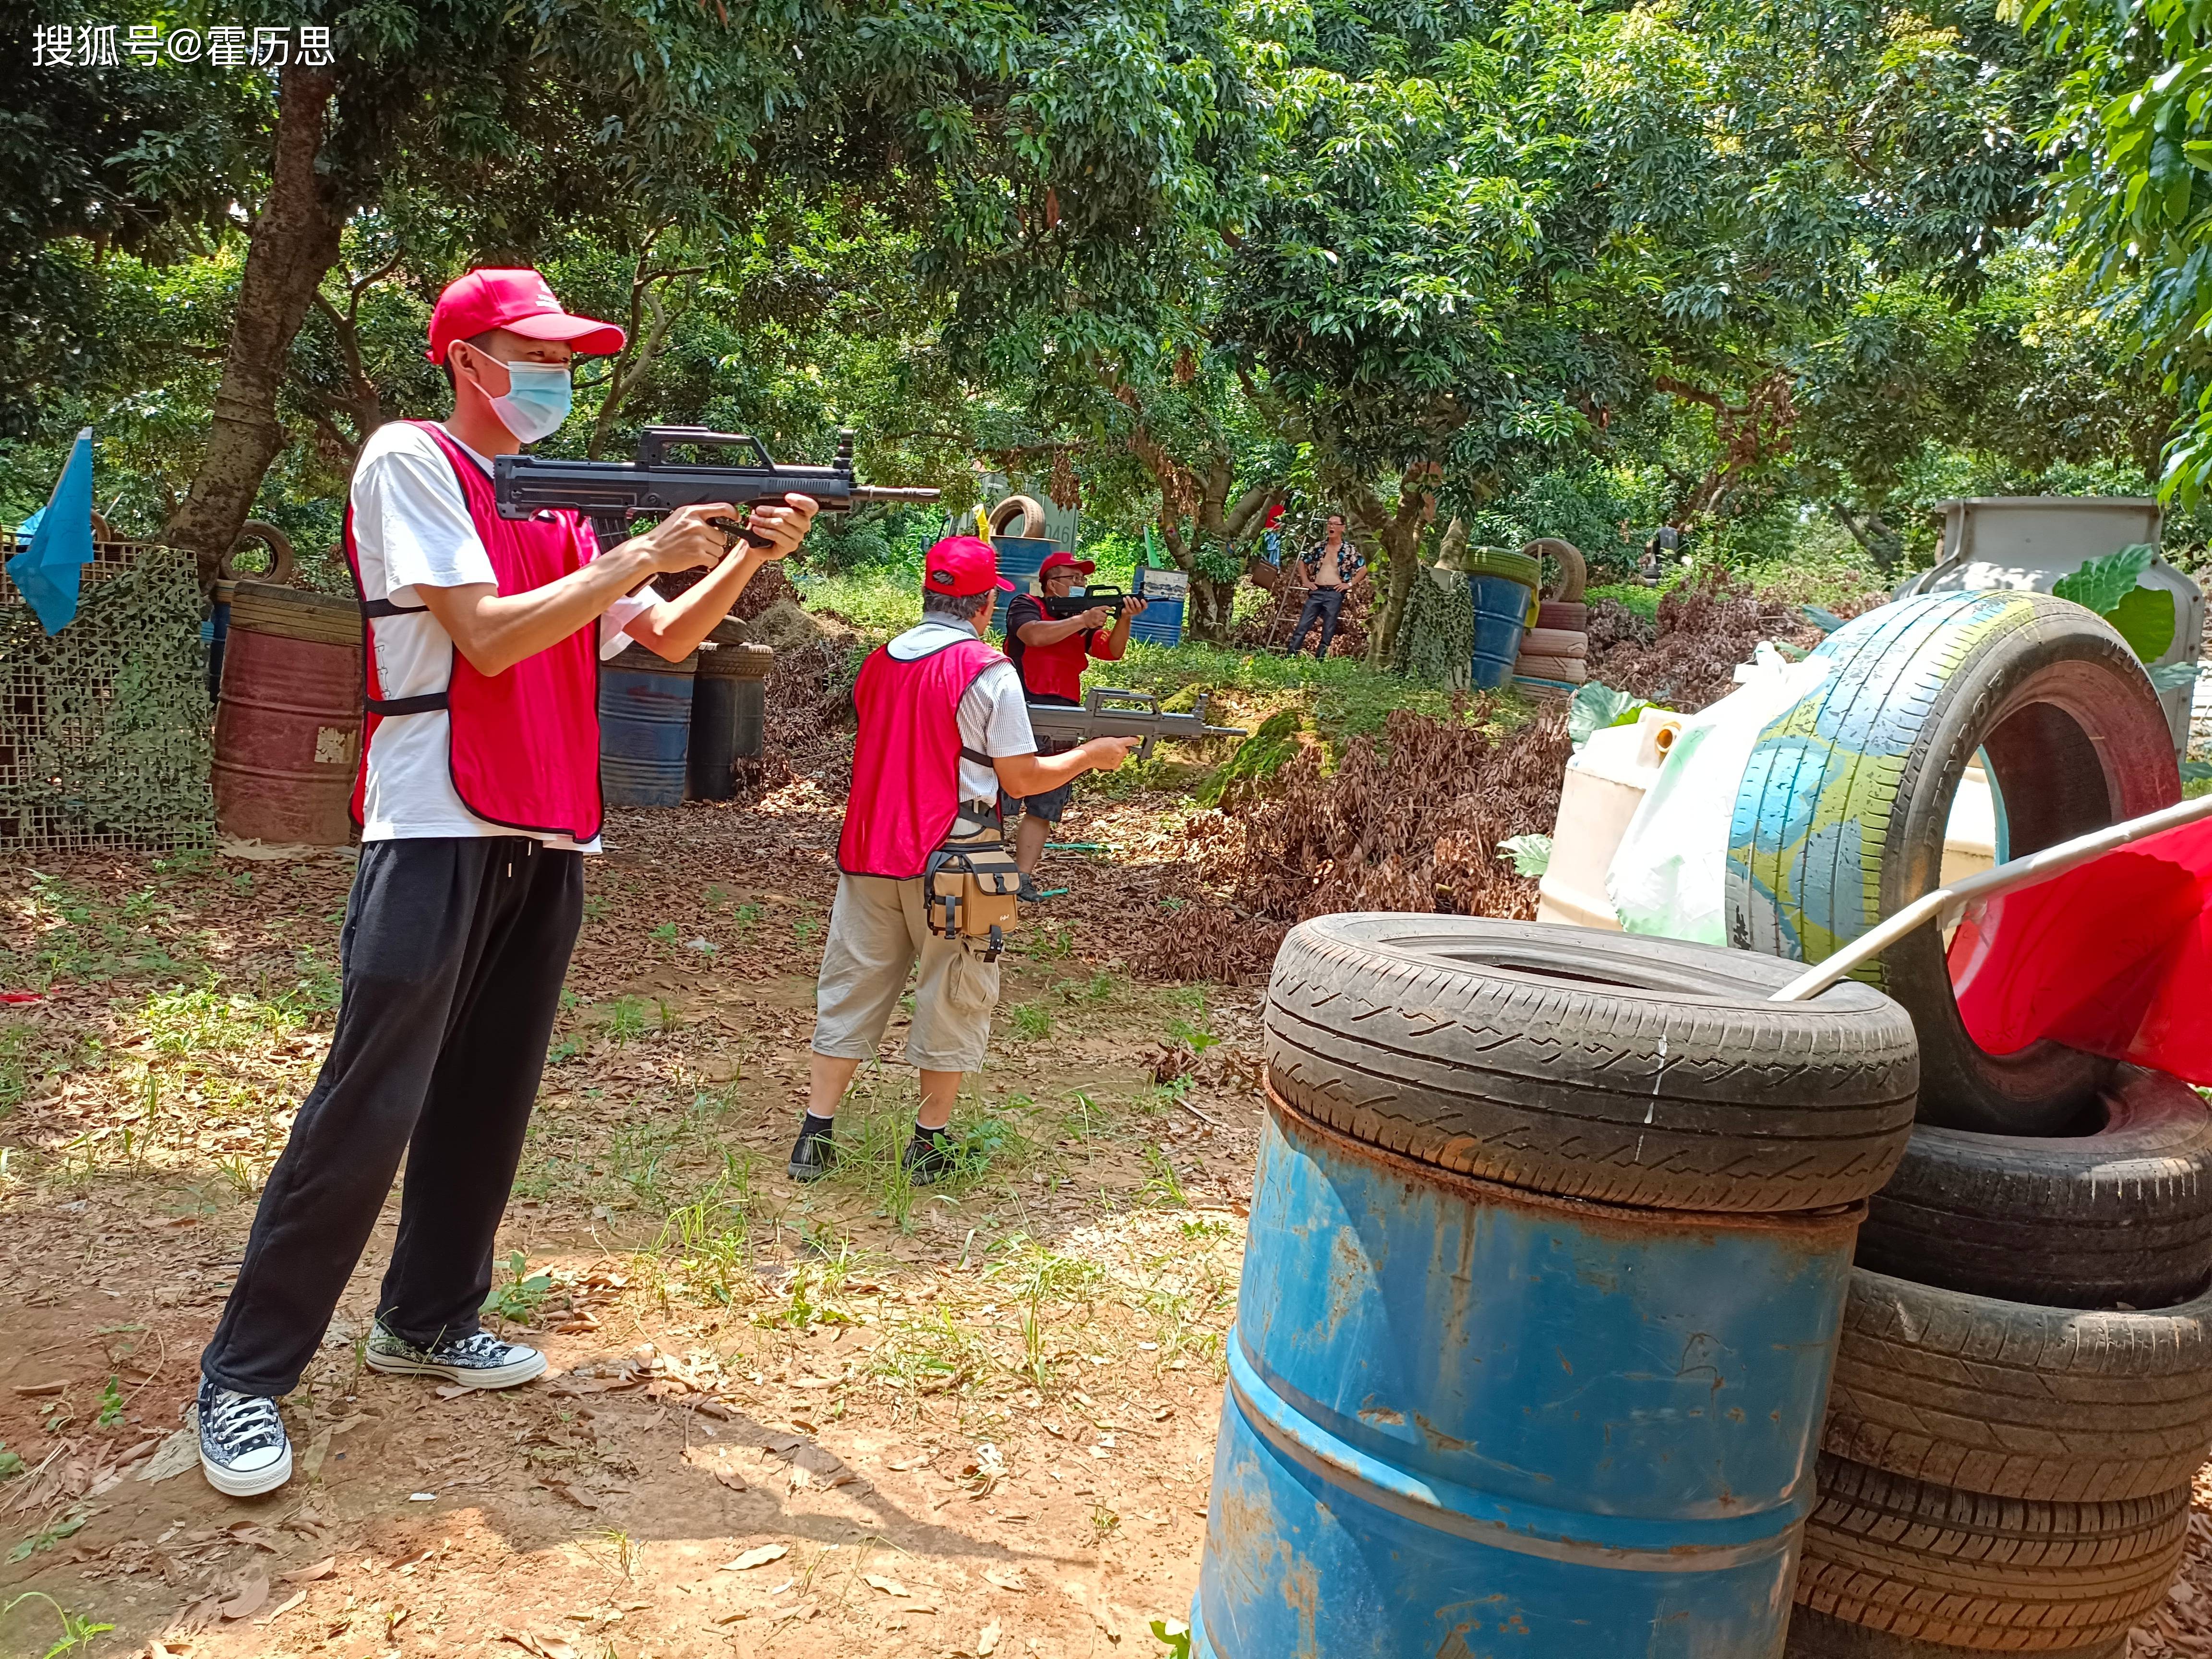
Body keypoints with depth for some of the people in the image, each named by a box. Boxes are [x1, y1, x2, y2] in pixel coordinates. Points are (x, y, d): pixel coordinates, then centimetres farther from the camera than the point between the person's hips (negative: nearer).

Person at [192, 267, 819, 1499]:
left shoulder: (561, 504, 18)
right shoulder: (411, 461, -3)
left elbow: (670, 637, 17)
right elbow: (487, 638, -14)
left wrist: (749, 558, 1)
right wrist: (640, 555, -12)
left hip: (549, 838, 7)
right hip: (440, 830, -7)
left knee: (490, 1097, 11)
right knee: (367, 1109, -6)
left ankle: (429, 1321, 25)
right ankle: (245, 1379, 5)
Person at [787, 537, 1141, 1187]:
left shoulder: (877, 663, 6)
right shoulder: (989, 672, -11)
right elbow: (1021, 780, -8)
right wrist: (1093, 755, 6)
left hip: (868, 855, 5)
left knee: (850, 992, 13)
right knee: (952, 1001, 9)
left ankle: (815, 1137, 16)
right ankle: (929, 1146, 17)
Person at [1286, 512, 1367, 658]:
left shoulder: (1349, 550, 1)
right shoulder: (1318, 547, 9)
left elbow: (1363, 568, 4)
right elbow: (1302, 562, 21)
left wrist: (1350, 584, -2)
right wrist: (1306, 581, 10)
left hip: (1335, 594, -2)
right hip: (1316, 592, 2)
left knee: (1328, 632, 0)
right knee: (1302, 627, -3)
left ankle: (1319, 661, 7)